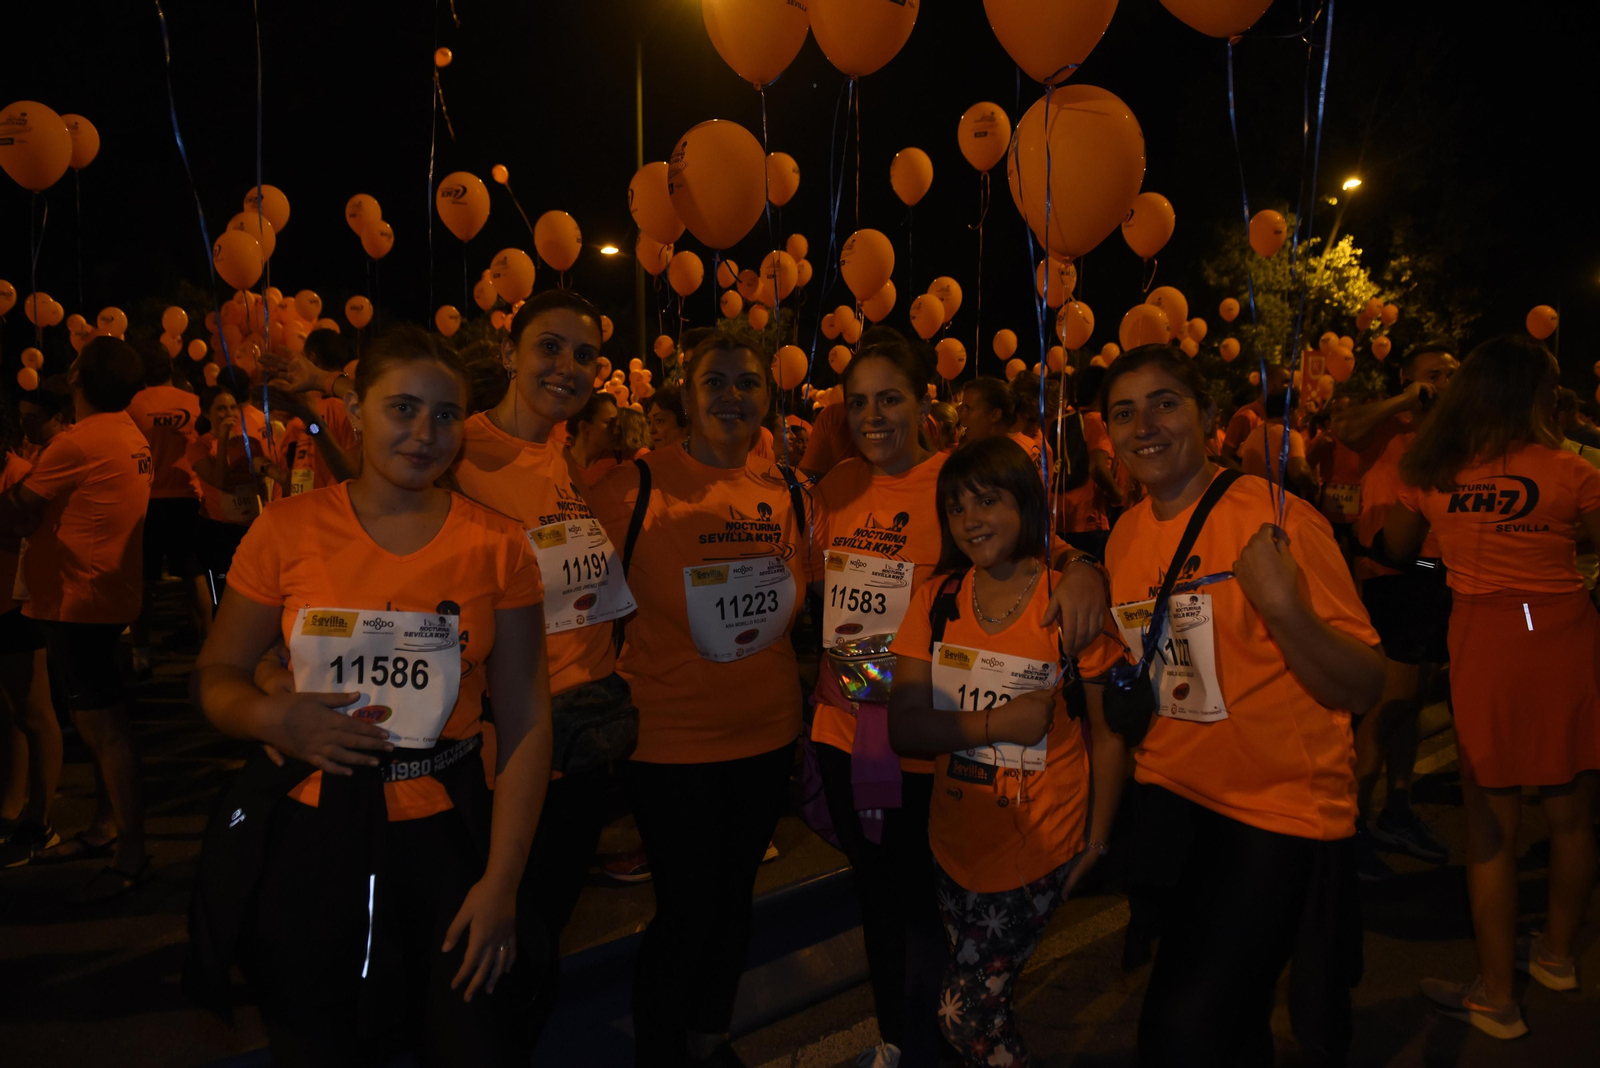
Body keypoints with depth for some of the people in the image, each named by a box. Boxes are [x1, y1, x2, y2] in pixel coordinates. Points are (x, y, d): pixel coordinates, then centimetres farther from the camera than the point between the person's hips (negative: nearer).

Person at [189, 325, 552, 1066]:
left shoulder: (497, 546, -4)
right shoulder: (289, 528, -3)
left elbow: (526, 721, -4)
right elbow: (213, 677, 5)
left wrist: (502, 880, -9)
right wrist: (270, 718, -18)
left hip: (442, 836, 0)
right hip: (305, 836, 1)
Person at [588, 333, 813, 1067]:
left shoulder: (784, 493, 3)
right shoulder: (636, 487, -13)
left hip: (767, 734, 5)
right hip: (670, 740, -5)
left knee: (733, 898, 19)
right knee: (688, 911, 3)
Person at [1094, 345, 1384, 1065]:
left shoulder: (1275, 519, -15)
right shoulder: (1126, 534, 4)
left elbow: (1364, 690, -16)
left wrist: (1284, 606, -31)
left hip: (1281, 806, -6)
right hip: (1169, 793, 6)